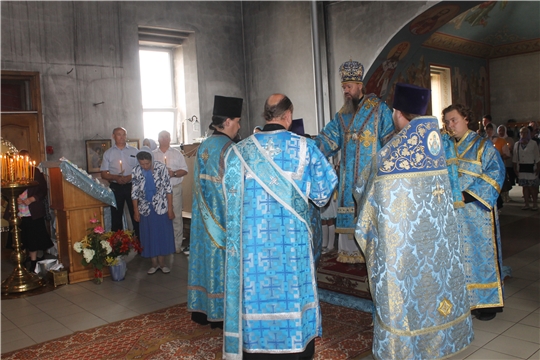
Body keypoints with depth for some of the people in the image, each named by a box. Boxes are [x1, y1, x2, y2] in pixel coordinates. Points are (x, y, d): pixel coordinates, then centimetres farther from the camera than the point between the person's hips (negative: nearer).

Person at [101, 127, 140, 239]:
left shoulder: (134, 151, 7)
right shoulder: (108, 153, 7)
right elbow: (104, 174, 5)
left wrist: (130, 177, -14)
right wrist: (115, 177, -14)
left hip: (131, 186, 0)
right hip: (116, 188, 1)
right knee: (116, 216, 6)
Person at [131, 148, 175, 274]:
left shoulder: (161, 168, -12)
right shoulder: (136, 172, -6)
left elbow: (168, 189, -9)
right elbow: (134, 193, 1)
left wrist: (170, 208, -9)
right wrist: (136, 211, 2)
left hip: (161, 207, -2)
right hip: (145, 208, 2)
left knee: (163, 233, 7)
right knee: (149, 235, 9)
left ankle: (162, 263, 21)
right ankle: (154, 263, 23)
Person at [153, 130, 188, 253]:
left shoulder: (176, 153, 9)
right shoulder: (153, 154, 12)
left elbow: (185, 170, 4)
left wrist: (174, 173, -13)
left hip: (174, 189, -1)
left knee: (176, 217, -1)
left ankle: (177, 245, 8)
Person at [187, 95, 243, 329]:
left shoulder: (203, 147, 9)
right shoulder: (228, 147, -15)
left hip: (204, 217, 8)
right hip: (225, 216, -8)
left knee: (206, 256, 13)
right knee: (223, 261, 1)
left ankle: (201, 309, 22)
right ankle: (222, 314, 10)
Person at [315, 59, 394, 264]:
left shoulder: (378, 108, 1)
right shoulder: (342, 115, 15)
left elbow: (390, 140, -3)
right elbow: (328, 139, 8)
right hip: (349, 175, 5)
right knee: (350, 211, 5)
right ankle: (350, 251, 12)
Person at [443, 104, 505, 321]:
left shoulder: (482, 146, -1)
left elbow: (495, 173, -11)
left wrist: (467, 195, -20)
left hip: (476, 212, -4)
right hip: (452, 213, 4)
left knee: (479, 253, 1)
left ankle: (487, 302, 13)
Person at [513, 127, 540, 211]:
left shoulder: (533, 144, -2)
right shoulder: (517, 144, 9)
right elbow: (515, 158, 12)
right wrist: (515, 168, 7)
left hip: (531, 168, -4)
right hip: (521, 168, 4)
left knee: (532, 187, -3)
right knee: (524, 187, 7)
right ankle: (527, 204, 14)